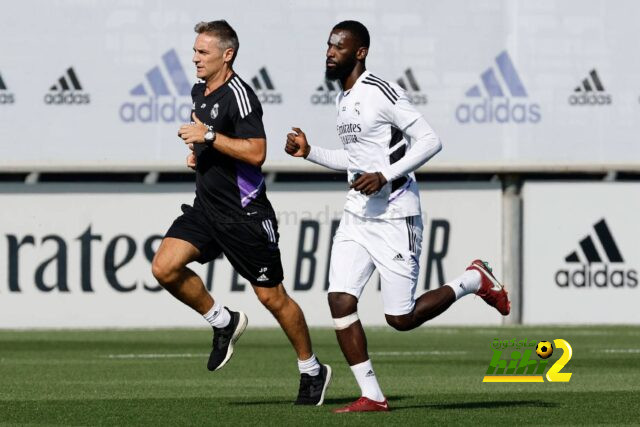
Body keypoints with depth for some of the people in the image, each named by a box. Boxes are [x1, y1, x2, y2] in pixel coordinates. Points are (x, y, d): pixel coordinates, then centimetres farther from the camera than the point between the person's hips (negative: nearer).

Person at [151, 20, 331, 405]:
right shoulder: (200, 92, 10)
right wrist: (198, 151, 12)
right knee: (165, 267, -11)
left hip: (244, 214, -8)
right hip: (206, 208, 8)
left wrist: (209, 136, -24)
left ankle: (313, 370, 19)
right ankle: (223, 322, 10)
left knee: (272, 297, 1)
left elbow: (256, 153, -26)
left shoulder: (238, 95, -17)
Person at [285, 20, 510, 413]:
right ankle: (372, 397, 0)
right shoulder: (343, 99, 14)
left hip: (394, 215, -8)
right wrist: (310, 152, 13)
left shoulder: (383, 93, -15)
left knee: (400, 318, -3)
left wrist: (385, 177, -23)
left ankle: (475, 280, 20)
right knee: (341, 302, -6)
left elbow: (430, 141, -17)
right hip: (357, 214, 8)